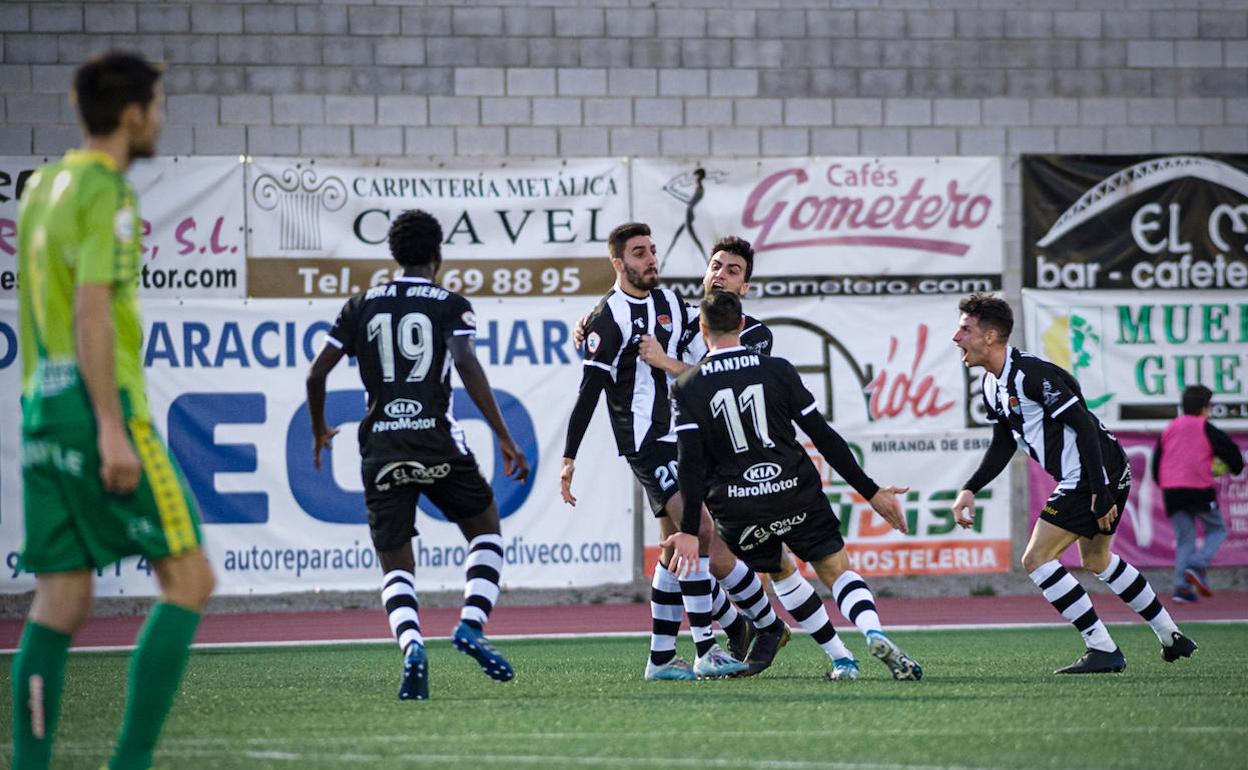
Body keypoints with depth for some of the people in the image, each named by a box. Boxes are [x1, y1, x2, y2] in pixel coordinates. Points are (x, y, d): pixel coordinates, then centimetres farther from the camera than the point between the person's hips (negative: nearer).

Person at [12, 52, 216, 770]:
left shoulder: (43, 187, 16)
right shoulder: (109, 193, -10)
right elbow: (91, 311, -17)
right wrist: (112, 430, -19)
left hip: (43, 411, 8)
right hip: (102, 406, -8)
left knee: (61, 602, 7)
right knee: (189, 577, -2)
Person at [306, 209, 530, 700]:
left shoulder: (362, 306, 12)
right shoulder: (451, 305, 3)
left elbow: (317, 373, 11)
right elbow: (467, 367, -13)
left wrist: (319, 431, 28)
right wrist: (504, 438, -12)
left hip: (381, 449, 2)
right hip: (437, 443, -2)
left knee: (396, 565, 7)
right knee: (486, 530, 20)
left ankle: (411, 646, -22)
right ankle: (472, 624, -2)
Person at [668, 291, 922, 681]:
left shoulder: (687, 388, 0)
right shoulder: (777, 370, 2)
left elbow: (691, 464, -8)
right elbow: (824, 437, 1)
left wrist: (689, 531, -9)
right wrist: (871, 492, 5)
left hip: (737, 508, 0)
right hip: (795, 493, 0)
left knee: (780, 573, 24)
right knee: (837, 571, 6)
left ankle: (840, 658, 19)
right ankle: (873, 631, -25)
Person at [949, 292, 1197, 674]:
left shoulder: (1032, 374, -22)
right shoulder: (993, 385, 8)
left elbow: (1084, 425, -24)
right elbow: (1003, 445, 19)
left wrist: (1100, 492, -26)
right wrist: (970, 489, 6)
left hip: (1097, 475, -11)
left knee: (1036, 559, -11)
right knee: (1097, 560, 26)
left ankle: (1103, 650, -9)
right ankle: (1172, 638, 36)